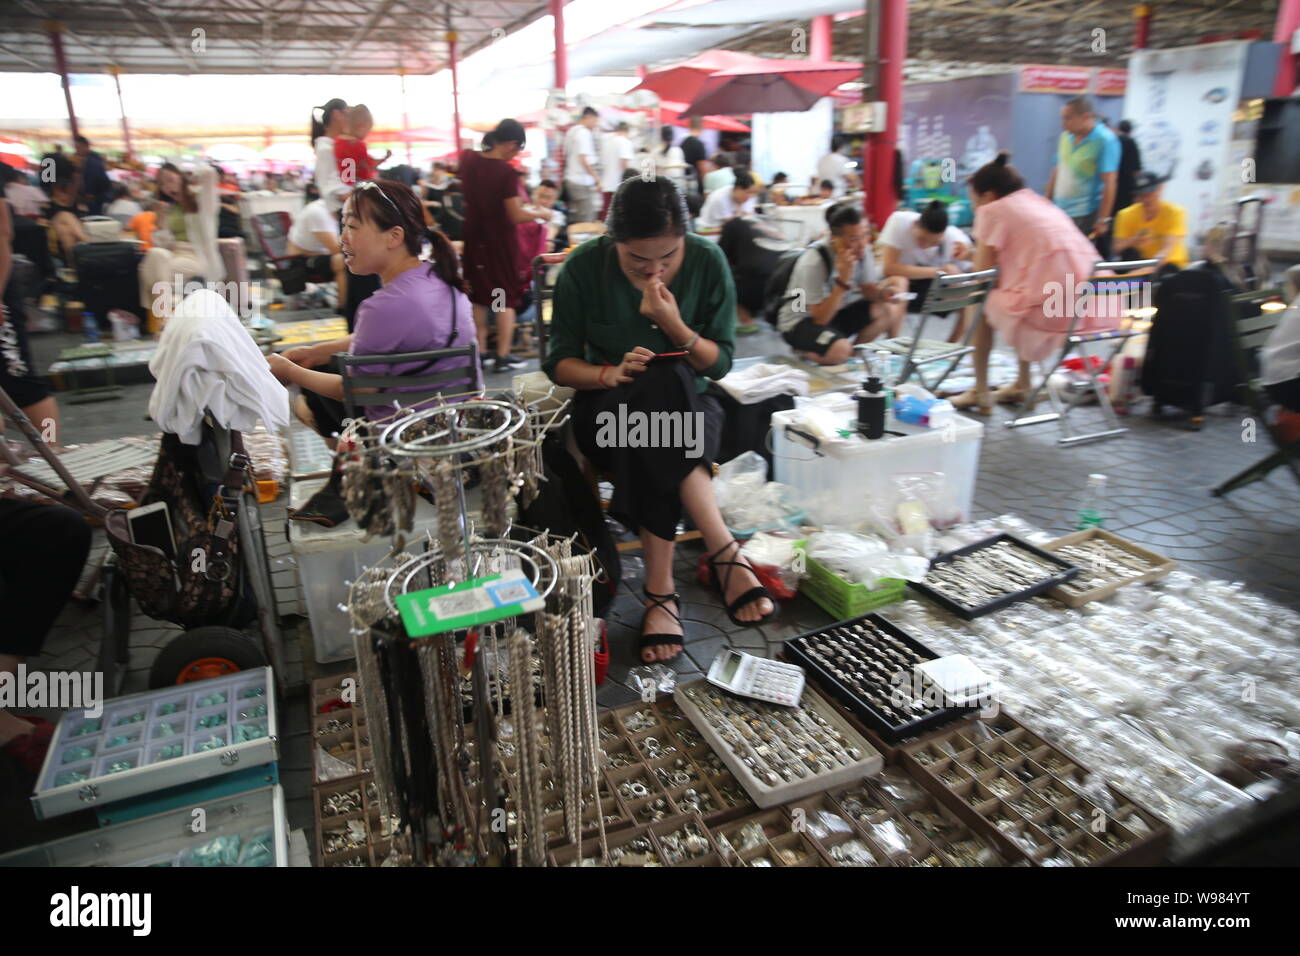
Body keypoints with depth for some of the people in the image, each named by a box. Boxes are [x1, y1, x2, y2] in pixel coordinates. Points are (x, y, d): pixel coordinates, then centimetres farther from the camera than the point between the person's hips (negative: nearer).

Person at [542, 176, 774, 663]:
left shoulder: (707, 262, -6)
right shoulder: (585, 267, -9)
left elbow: (720, 363, -3)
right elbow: (558, 362, -4)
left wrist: (675, 324, -21)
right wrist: (609, 374, -24)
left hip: (686, 406, 1)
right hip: (612, 409, 0)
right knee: (660, 385, -35)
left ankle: (661, 588, -26)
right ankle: (724, 552, -31)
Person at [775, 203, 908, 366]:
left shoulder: (861, 250, -10)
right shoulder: (813, 262, -27)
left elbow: (869, 290, 3)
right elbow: (821, 318, -27)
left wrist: (883, 293, -20)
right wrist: (843, 281, -36)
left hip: (838, 311, 7)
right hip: (802, 322, -6)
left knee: (891, 308, -12)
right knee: (840, 351, -35)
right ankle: (806, 352, -3)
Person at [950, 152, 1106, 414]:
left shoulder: (992, 210, 1)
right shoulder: (1041, 203, 23)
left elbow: (982, 274, -1)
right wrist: (975, 255, 38)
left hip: (1048, 309, -8)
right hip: (1088, 305, 8)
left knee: (983, 305, 17)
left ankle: (980, 394, 21)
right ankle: (1022, 385, 38)